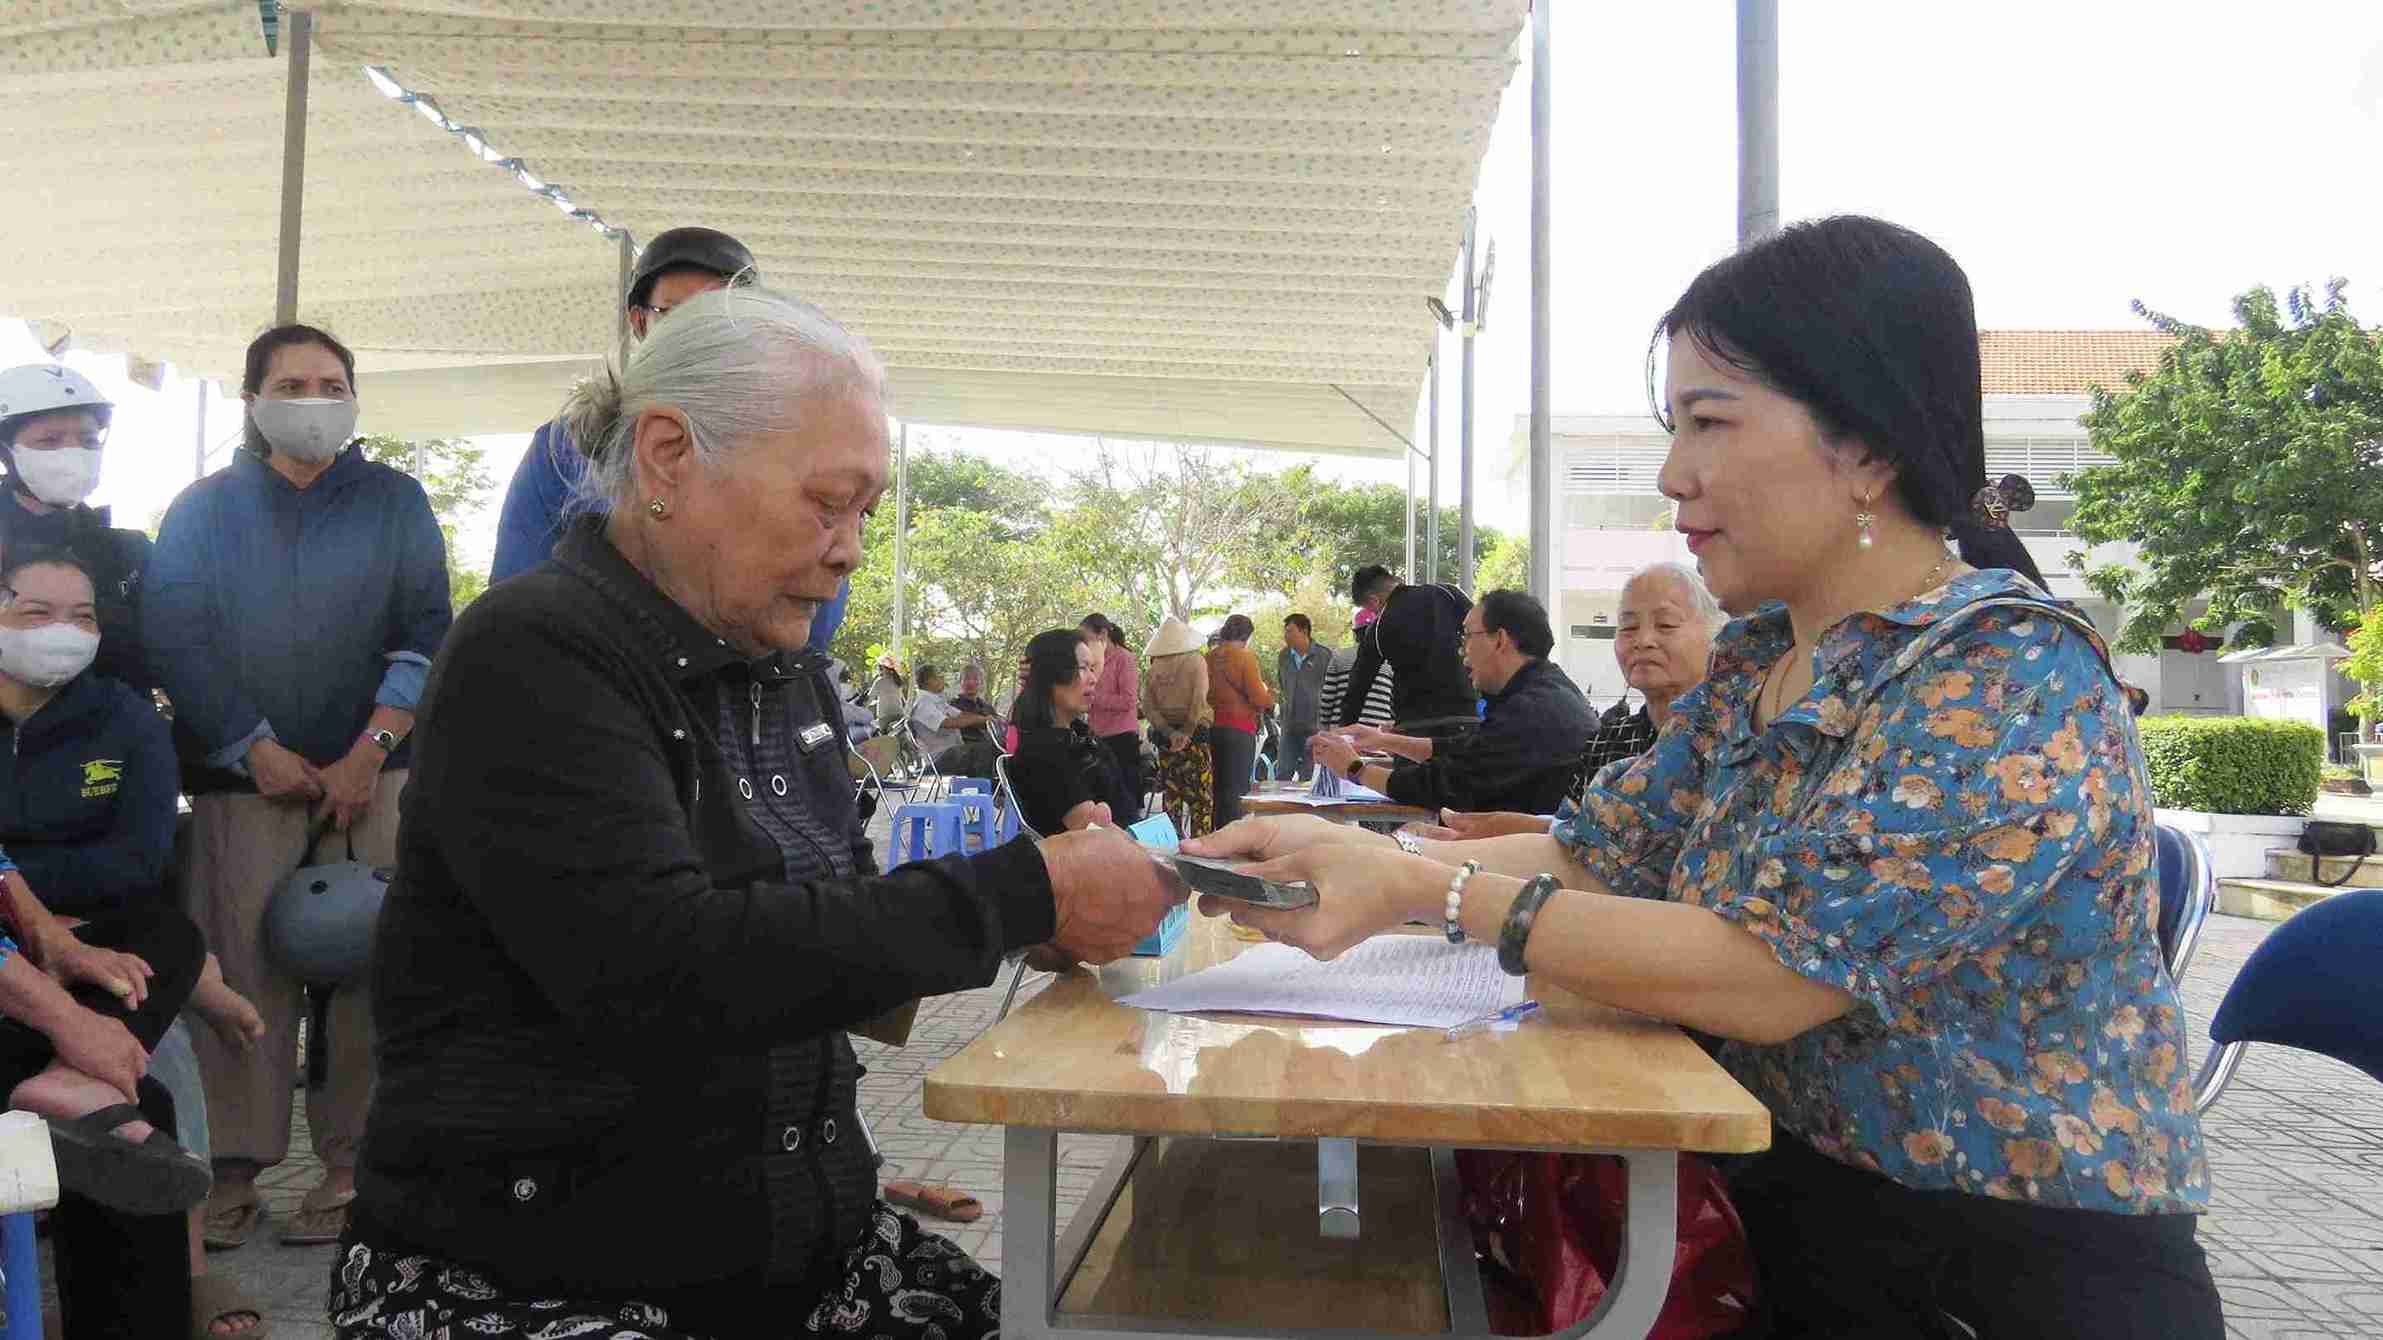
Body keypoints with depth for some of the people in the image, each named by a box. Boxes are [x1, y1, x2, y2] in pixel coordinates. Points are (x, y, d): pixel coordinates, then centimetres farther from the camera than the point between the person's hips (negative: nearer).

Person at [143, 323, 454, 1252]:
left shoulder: (395, 502, 11)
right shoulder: (203, 509, 13)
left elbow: (425, 630, 2)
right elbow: (174, 637, 3)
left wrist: (370, 750, -9)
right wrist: (259, 751, -7)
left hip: (373, 769, -1)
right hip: (245, 775, 1)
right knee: (242, 963, -3)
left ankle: (353, 1160, 3)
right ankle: (234, 1166, 7)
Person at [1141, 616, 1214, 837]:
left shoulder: (1155, 666, 3)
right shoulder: (1196, 661, -6)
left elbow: (1148, 705, -2)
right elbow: (1199, 700, -14)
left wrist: (1170, 733, -8)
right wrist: (1186, 733, -12)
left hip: (1166, 736, 4)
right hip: (1194, 735, -4)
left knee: (1170, 794, 11)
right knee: (1202, 796, 1)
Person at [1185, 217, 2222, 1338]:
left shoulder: (2017, 684, -19)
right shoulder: (1750, 663, 5)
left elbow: (1765, 974, -25)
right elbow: (1592, 861, 4)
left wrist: (1428, 889, -22)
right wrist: (1349, 853, -8)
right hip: (1795, 1203, 6)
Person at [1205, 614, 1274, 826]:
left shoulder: (1209, 657, 5)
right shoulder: (1244, 657, -11)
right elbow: (1259, 699, -14)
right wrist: (1269, 695, 8)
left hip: (1211, 727, 6)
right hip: (1239, 730, -6)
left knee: (1216, 787, 14)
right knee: (1237, 789, -1)